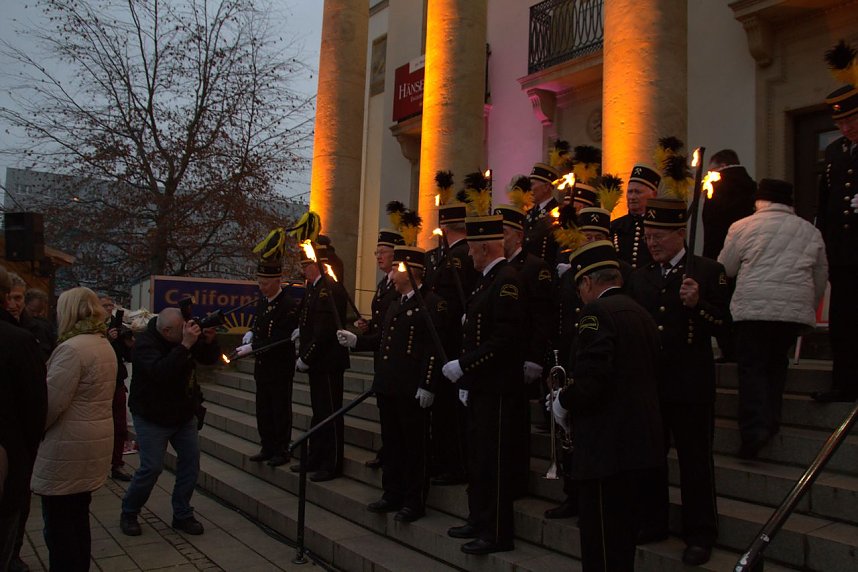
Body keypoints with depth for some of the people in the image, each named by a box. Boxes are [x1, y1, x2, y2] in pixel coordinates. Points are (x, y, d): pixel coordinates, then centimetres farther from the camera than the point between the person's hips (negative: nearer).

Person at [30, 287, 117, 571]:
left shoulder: (72, 348, -18)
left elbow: (50, 402, -20)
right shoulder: (104, 345, 11)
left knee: (59, 524, 2)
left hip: (67, 448, -9)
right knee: (78, 517, 17)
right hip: (92, 444, 9)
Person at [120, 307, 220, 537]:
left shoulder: (184, 335, -5)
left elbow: (210, 358, 4)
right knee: (152, 467, -7)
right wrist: (185, 345, -42)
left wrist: (209, 340, -17)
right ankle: (128, 514, 18)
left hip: (184, 414, 6)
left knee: (191, 461, 3)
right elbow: (161, 372, -39)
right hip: (152, 417, -6)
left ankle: (182, 515, 17)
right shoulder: (145, 343, -22)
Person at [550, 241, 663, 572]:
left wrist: (562, 403, -4)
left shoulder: (596, 312, -14)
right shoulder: (640, 313, 13)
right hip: (638, 442, 9)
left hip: (606, 447, -9)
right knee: (622, 540, 20)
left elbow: (589, 381, -25)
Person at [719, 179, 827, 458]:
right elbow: (821, 280, 17)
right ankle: (771, 421, 17)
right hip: (797, 310, 3)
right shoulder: (810, 231, 13)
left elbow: (724, 269, 8)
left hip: (753, 307, -3)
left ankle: (754, 429, -8)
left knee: (752, 366, 2)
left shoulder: (742, 227, 2)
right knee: (777, 362, 18)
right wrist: (808, 308, 30)